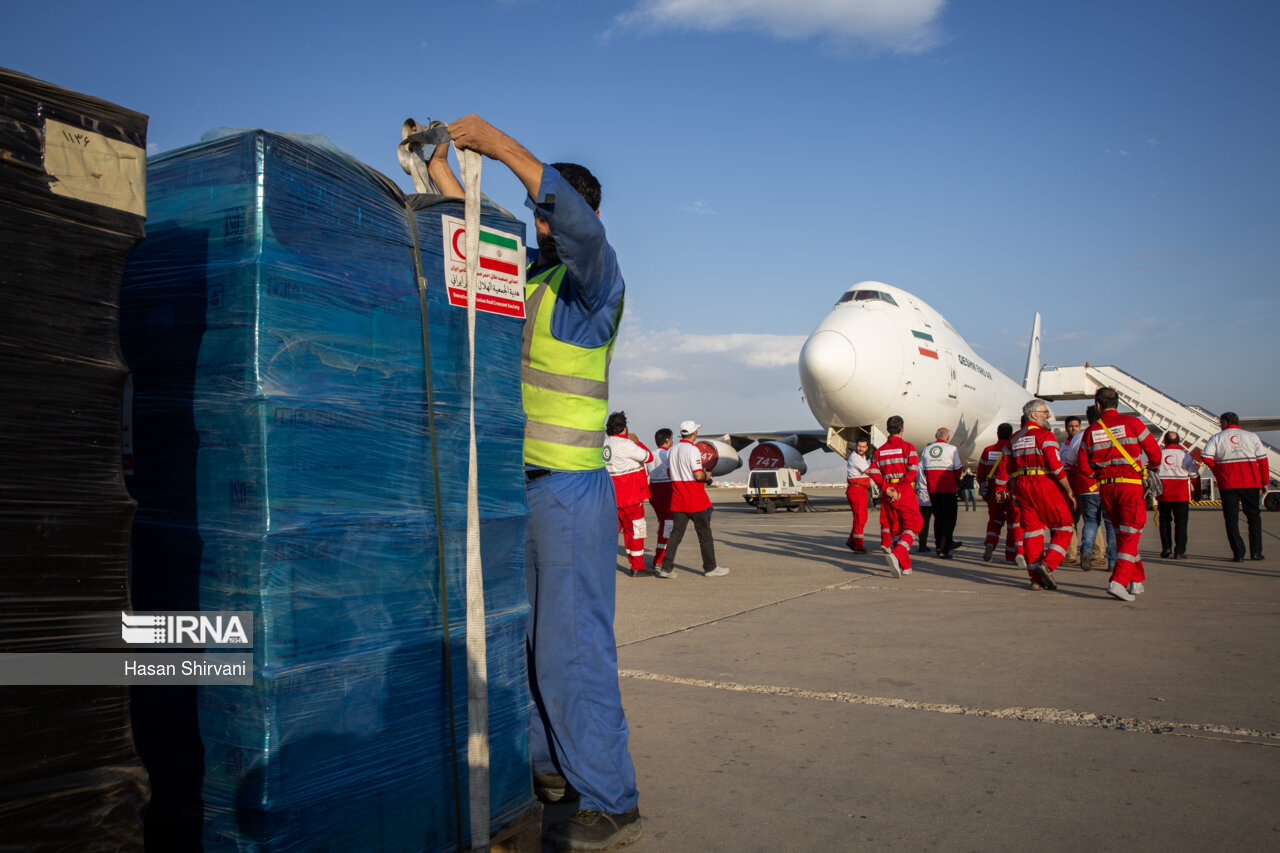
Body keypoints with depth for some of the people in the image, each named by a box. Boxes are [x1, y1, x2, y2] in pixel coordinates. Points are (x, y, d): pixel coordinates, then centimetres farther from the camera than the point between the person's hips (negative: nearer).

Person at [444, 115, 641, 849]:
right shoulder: (531, 274, 13)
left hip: (572, 491, -8)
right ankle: (546, 763, 31)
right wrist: (441, 172, 22)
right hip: (523, 486, 9)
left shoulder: (594, 277, -9)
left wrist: (499, 143, -22)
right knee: (525, 637, 16)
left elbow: (576, 217, -29)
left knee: (573, 645, -6)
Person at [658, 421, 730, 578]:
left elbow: (669, 472, 15)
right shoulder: (693, 450, -16)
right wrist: (707, 476, 0)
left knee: (676, 533, 7)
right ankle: (710, 568, 15)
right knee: (704, 533, 6)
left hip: (678, 499, 7)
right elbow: (698, 475, -20)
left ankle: (666, 568, 2)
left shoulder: (673, 450, 8)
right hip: (695, 499, -6)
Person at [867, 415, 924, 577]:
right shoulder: (908, 447, -2)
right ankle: (896, 555, -22)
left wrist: (886, 488, -8)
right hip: (905, 493, -4)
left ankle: (905, 566, 13)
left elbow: (873, 472, -1)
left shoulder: (879, 450, 11)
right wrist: (900, 491, -14)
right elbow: (912, 471, -14)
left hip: (887, 493, 5)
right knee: (911, 526, 1)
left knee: (895, 529, 12)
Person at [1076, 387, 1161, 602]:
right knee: (1130, 535, -2)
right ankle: (1118, 582, -14)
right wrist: (1152, 468, 20)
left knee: (1122, 534, 16)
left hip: (1106, 487, 4)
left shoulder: (1091, 430, 4)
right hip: (1131, 484, -3)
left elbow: (1083, 466, 3)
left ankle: (1137, 581, 24)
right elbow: (1154, 452, -1)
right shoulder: (1131, 423, -4)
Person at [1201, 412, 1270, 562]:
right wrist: (1265, 482, 8)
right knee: (1253, 516, 15)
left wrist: (1218, 471, 5)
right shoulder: (1252, 437, 6)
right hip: (1250, 483, 1)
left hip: (1227, 484, -1)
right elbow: (1263, 461, 3)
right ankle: (1256, 552, 13)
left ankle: (1238, 554, -1)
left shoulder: (1216, 438, 2)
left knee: (1231, 519, 3)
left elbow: (1206, 458, -11)